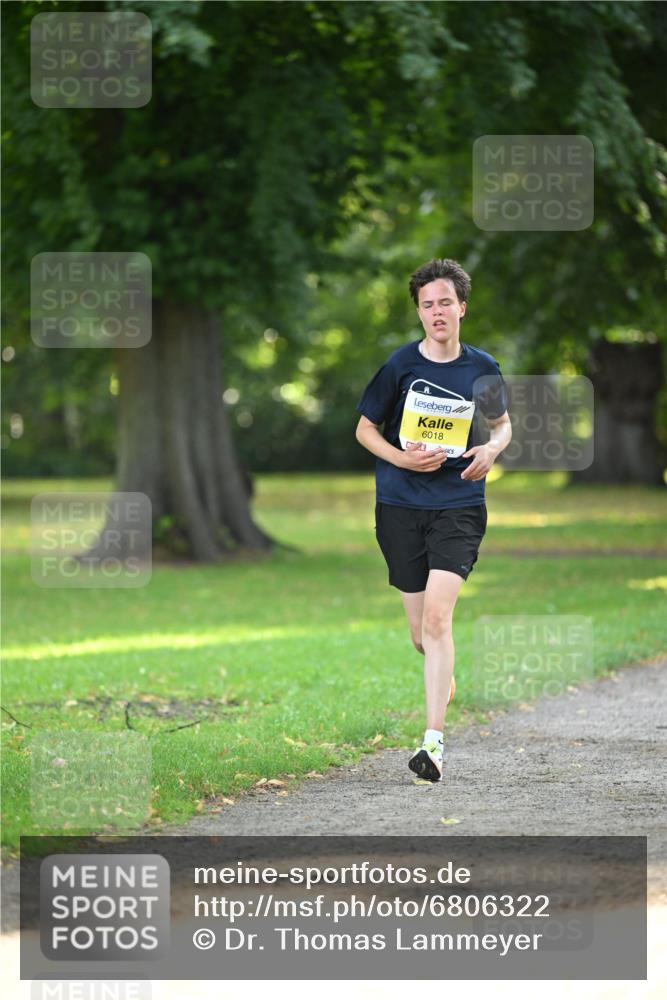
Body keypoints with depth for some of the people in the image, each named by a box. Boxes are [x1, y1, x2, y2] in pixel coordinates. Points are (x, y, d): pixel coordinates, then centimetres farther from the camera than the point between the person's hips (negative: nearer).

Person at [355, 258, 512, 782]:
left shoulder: (483, 368, 2)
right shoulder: (401, 364, -2)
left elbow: (503, 423, 19)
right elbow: (365, 428, 7)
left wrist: (492, 449, -3)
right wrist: (403, 459, -11)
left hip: (459, 507, -1)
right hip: (401, 507, 1)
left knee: (437, 616, -18)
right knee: (421, 631, 7)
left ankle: (434, 740, -18)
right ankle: (444, 677, 43)